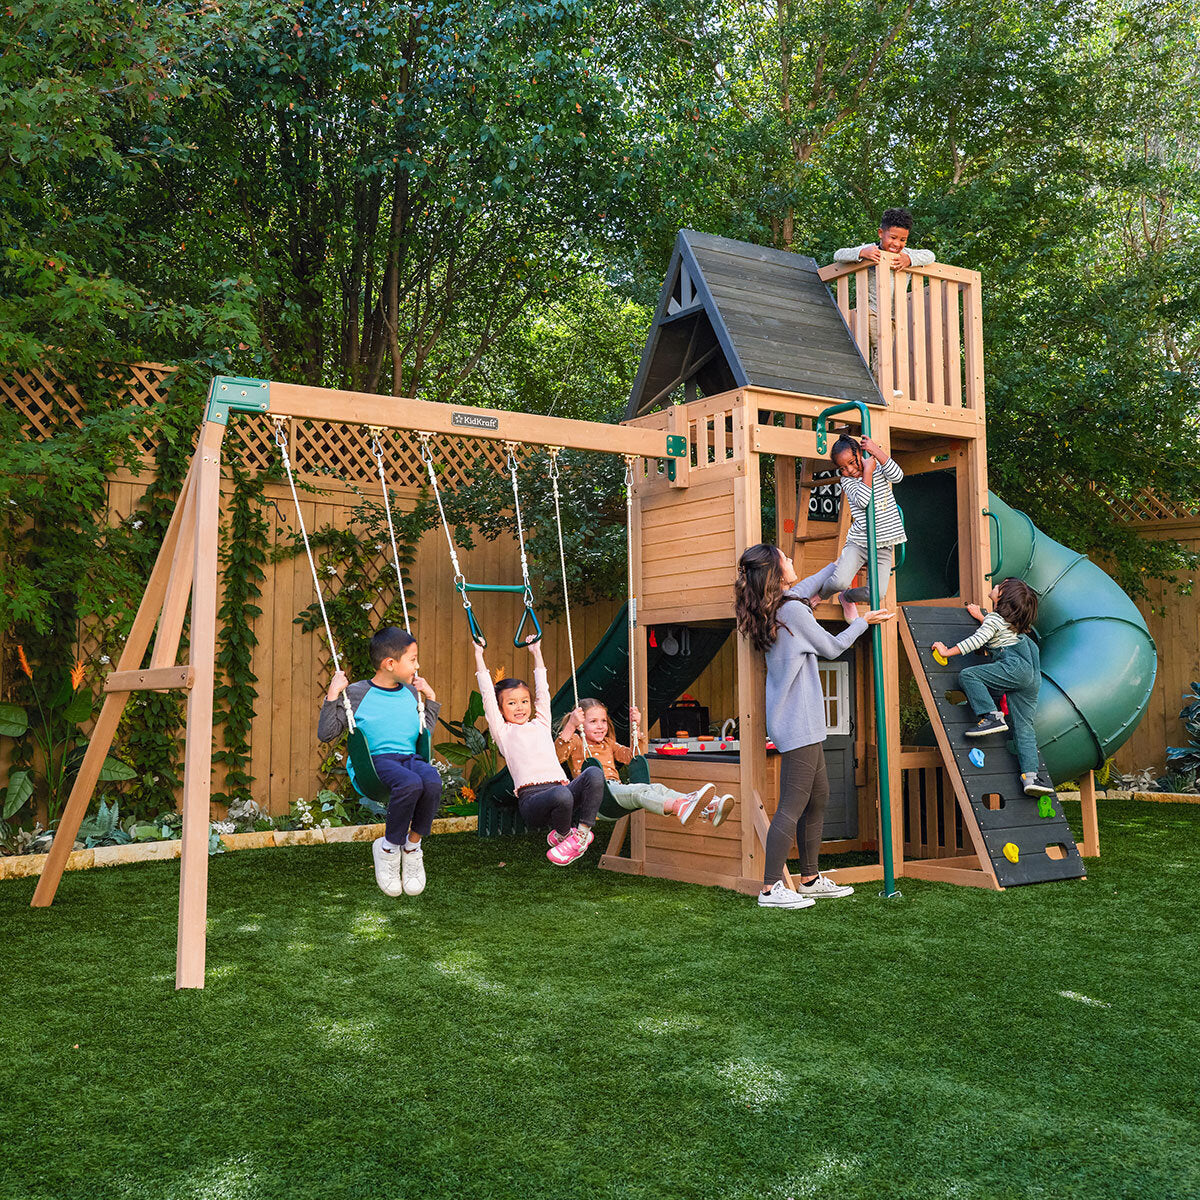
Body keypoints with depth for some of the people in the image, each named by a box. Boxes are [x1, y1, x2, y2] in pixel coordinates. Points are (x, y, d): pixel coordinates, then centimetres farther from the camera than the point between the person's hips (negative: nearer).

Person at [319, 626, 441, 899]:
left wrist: (431, 698, 22)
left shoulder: (411, 692, 18)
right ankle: (388, 848, -12)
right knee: (410, 784, -37)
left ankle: (413, 845, -9)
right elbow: (326, 734, 0)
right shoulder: (356, 693, 2)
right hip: (373, 761, -4)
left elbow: (425, 732, 30)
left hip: (409, 758, 5)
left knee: (432, 781, -32)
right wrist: (332, 695, -8)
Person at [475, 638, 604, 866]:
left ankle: (582, 832, -13)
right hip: (530, 797, -4)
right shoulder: (503, 732, 17)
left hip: (559, 786, 4)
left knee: (594, 773, -25)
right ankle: (563, 834, -3)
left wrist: (536, 652, 39)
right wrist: (479, 656, 16)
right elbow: (487, 695, 13)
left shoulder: (541, 725, 28)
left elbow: (542, 691, 34)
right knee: (561, 794, -37)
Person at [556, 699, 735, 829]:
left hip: (616, 787, 6)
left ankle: (707, 810, -46)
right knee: (639, 791, -35)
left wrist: (636, 727, 22)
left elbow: (631, 756, 30)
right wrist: (571, 725, -19)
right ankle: (679, 807, -66)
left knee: (656, 788, -23)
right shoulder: (576, 742, 11)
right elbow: (557, 755, -9)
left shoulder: (608, 743, 32)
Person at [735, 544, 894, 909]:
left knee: (818, 796, 15)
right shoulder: (792, 611, -16)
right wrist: (862, 622, 11)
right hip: (798, 723, -10)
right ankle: (770, 888, -5)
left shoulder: (778, 605, 11)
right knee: (793, 804, -8)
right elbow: (832, 647, -4)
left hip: (800, 722, 10)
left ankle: (810, 879, 23)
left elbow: (808, 585, 31)